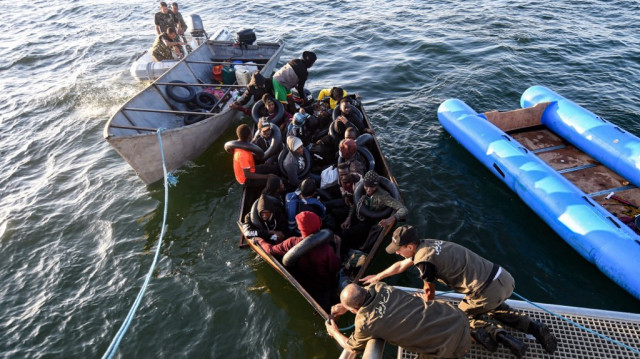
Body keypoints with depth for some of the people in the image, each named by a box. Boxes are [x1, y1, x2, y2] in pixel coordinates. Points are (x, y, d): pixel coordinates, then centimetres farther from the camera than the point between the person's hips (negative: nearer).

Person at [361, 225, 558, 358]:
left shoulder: (424, 260, -15)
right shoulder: (425, 244, 9)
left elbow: (430, 296, 2)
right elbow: (401, 266, 25)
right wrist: (377, 277, 35)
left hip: (488, 291, -8)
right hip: (502, 276, 8)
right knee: (493, 306, 37)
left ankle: (500, 336, -1)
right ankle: (534, 326, 21)